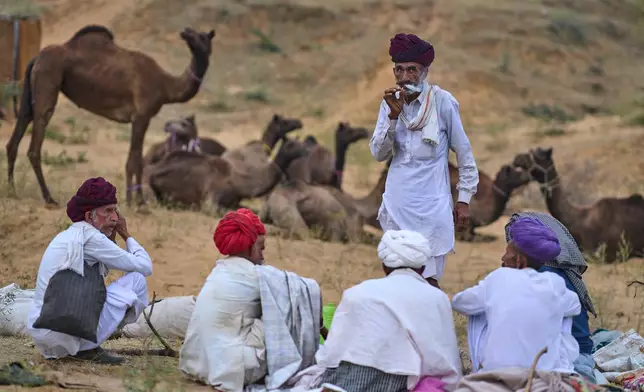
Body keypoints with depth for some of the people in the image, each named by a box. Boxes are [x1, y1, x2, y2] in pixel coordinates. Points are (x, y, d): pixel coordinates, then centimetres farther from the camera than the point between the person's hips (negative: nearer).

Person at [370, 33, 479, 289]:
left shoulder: (442, 102, -8)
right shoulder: (391, 102, 4)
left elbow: (464, 155, 0)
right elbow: (378, 154, -2)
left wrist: (464, 199, 0)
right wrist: (393, 116, -14)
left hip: (431, 207, -4)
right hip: (396, 206, 4)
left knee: (428, 281, -6)